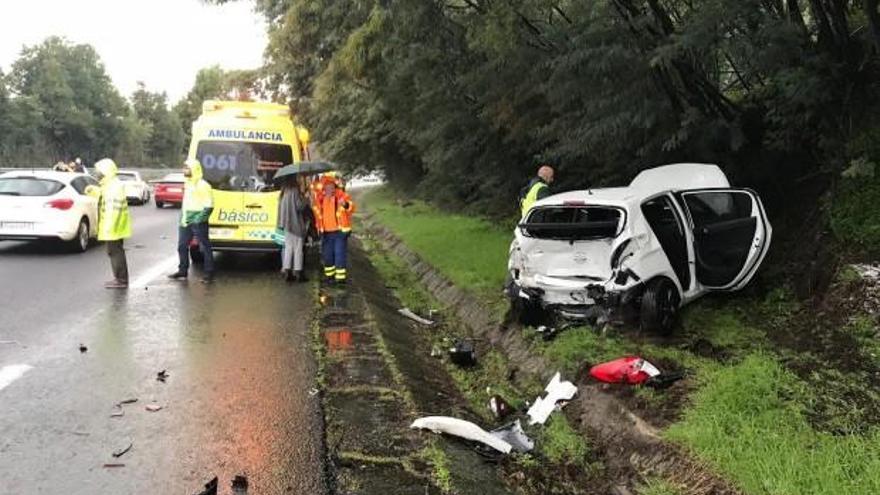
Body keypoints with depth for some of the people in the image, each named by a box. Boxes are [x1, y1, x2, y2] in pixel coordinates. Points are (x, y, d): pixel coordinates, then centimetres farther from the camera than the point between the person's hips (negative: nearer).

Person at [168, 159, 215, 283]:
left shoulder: (203, 185, -12)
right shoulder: (187, 183, 14)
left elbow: (209, 206, -15)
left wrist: (198, 219, -19)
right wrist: (183, 217, 15)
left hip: (198, 222, -9)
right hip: (185, 221, 9)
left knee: (205, 247, -1)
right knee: (182, 246, 12)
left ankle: (209, 273, 5)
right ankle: (183, 271, 22)